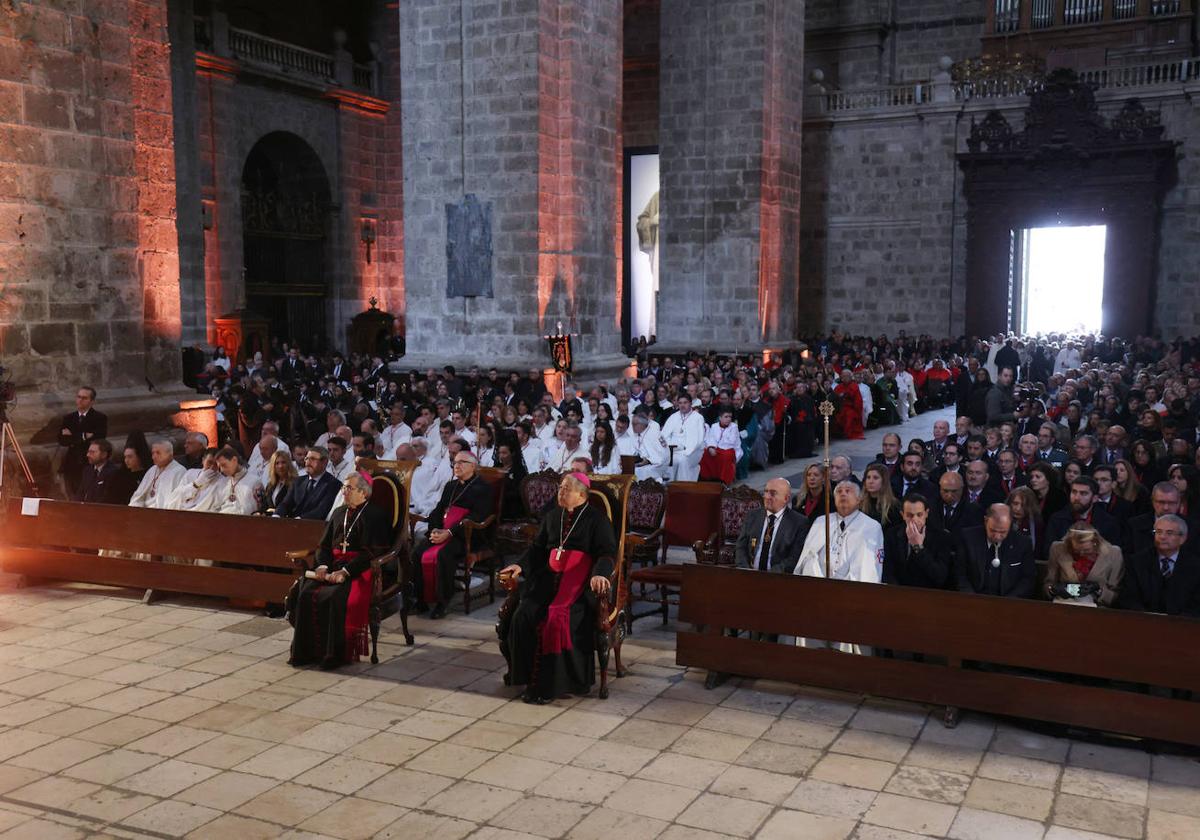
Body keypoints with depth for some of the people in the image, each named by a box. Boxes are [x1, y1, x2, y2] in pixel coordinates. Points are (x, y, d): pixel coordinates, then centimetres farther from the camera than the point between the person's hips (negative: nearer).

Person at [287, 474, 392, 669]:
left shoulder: (375, 516, -2)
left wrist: (345, 571, -20)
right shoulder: (339, 512, 20)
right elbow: (324, 544, 19)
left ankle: (337, 654, -22)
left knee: (336, 598, -32)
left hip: (359, 570, -6)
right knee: (305, 593, -20)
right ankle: (306, 651, -13)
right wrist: (322, 565, -2)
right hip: (332, 565, 6)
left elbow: (372, 552, -12)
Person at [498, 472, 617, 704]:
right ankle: (532, 676, -12)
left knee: (559, 620, -30)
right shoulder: (552, 516, 22)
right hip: (549, 576, 5)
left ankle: (553, 683, -20)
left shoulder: (597, 519, 6)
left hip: (579, 579, -5)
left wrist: (599, 574, -24)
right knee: (524, 616, -21)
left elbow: (607, 552, -4)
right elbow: (537, 547, 20)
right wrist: (520, 565, 1)